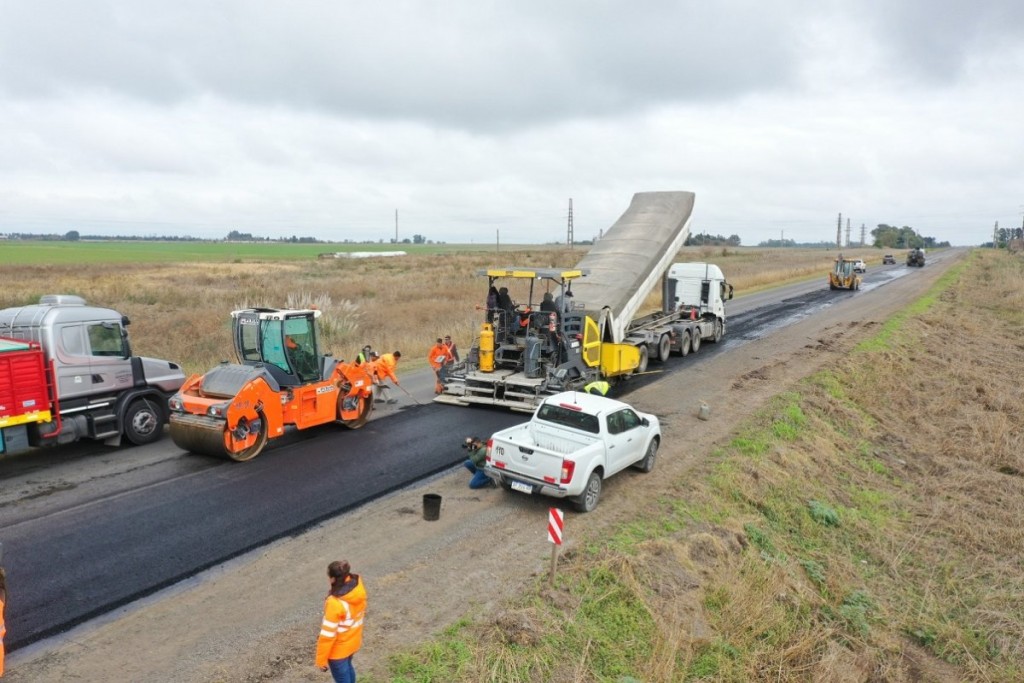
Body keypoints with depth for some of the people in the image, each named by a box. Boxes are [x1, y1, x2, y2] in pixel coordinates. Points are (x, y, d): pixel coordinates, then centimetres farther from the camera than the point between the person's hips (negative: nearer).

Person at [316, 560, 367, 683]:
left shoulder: (334, 603, -35)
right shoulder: (358, 588, -15)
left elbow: (328, 634, -26)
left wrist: (321, 659, -12)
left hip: (338, 649, -6)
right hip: (353, 641, 6)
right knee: (347, 667, 32)